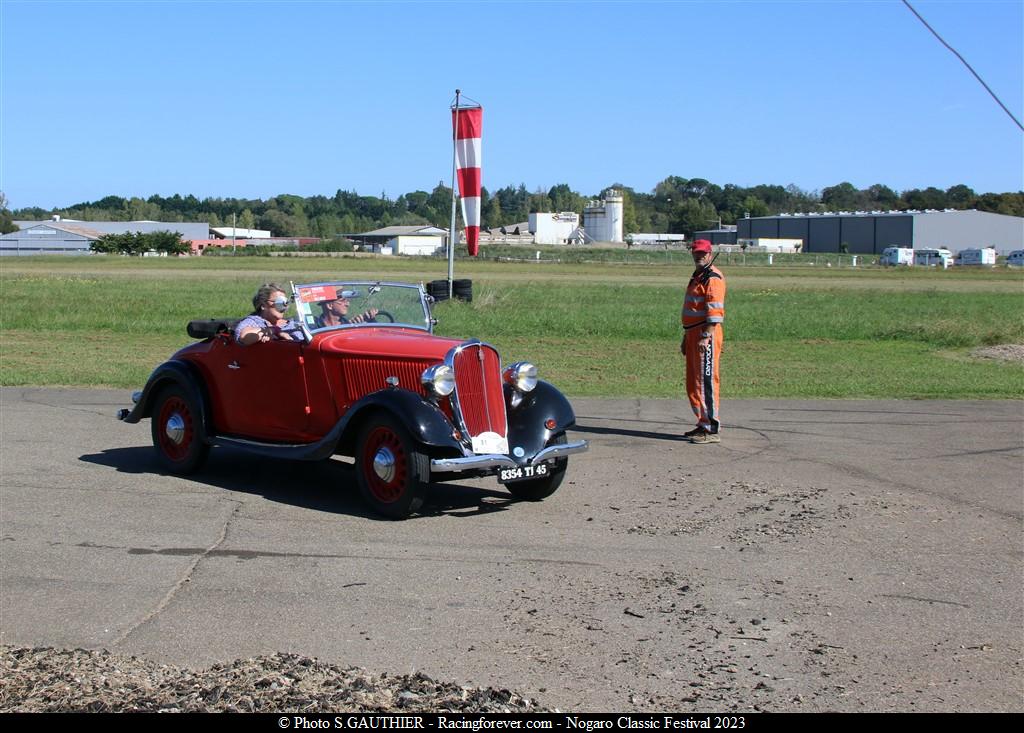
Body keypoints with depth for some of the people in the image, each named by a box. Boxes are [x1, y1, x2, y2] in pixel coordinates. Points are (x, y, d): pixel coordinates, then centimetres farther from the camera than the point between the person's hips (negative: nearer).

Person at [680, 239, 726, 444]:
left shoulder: (713, 277, -11)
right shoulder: (696, 277, 22)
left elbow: (715, 311, -19)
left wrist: (706, 337, -26)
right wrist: (686, 337, 25)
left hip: (706, 335, -11)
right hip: (693, 334, 11)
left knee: (706, 382, -11)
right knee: (693, 382, 14)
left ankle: (711, 430, -10)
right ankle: (703, 424, 23)